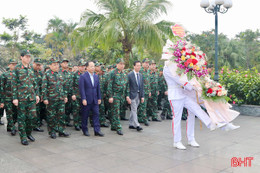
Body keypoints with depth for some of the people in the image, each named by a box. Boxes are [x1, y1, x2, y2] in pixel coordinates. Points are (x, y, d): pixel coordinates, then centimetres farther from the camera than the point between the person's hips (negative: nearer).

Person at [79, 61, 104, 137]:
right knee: (85, 115, 5)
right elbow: (82, 89, -11)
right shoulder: (83, 76, -6)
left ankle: (97, 130, 4)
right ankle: (85, 130, 17)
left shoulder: (96, 76, 12)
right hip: (86, 100, -5)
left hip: (95, 100, 5)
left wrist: (99, 98, 11)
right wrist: (83, 99, -17)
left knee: (96, 114, 1)